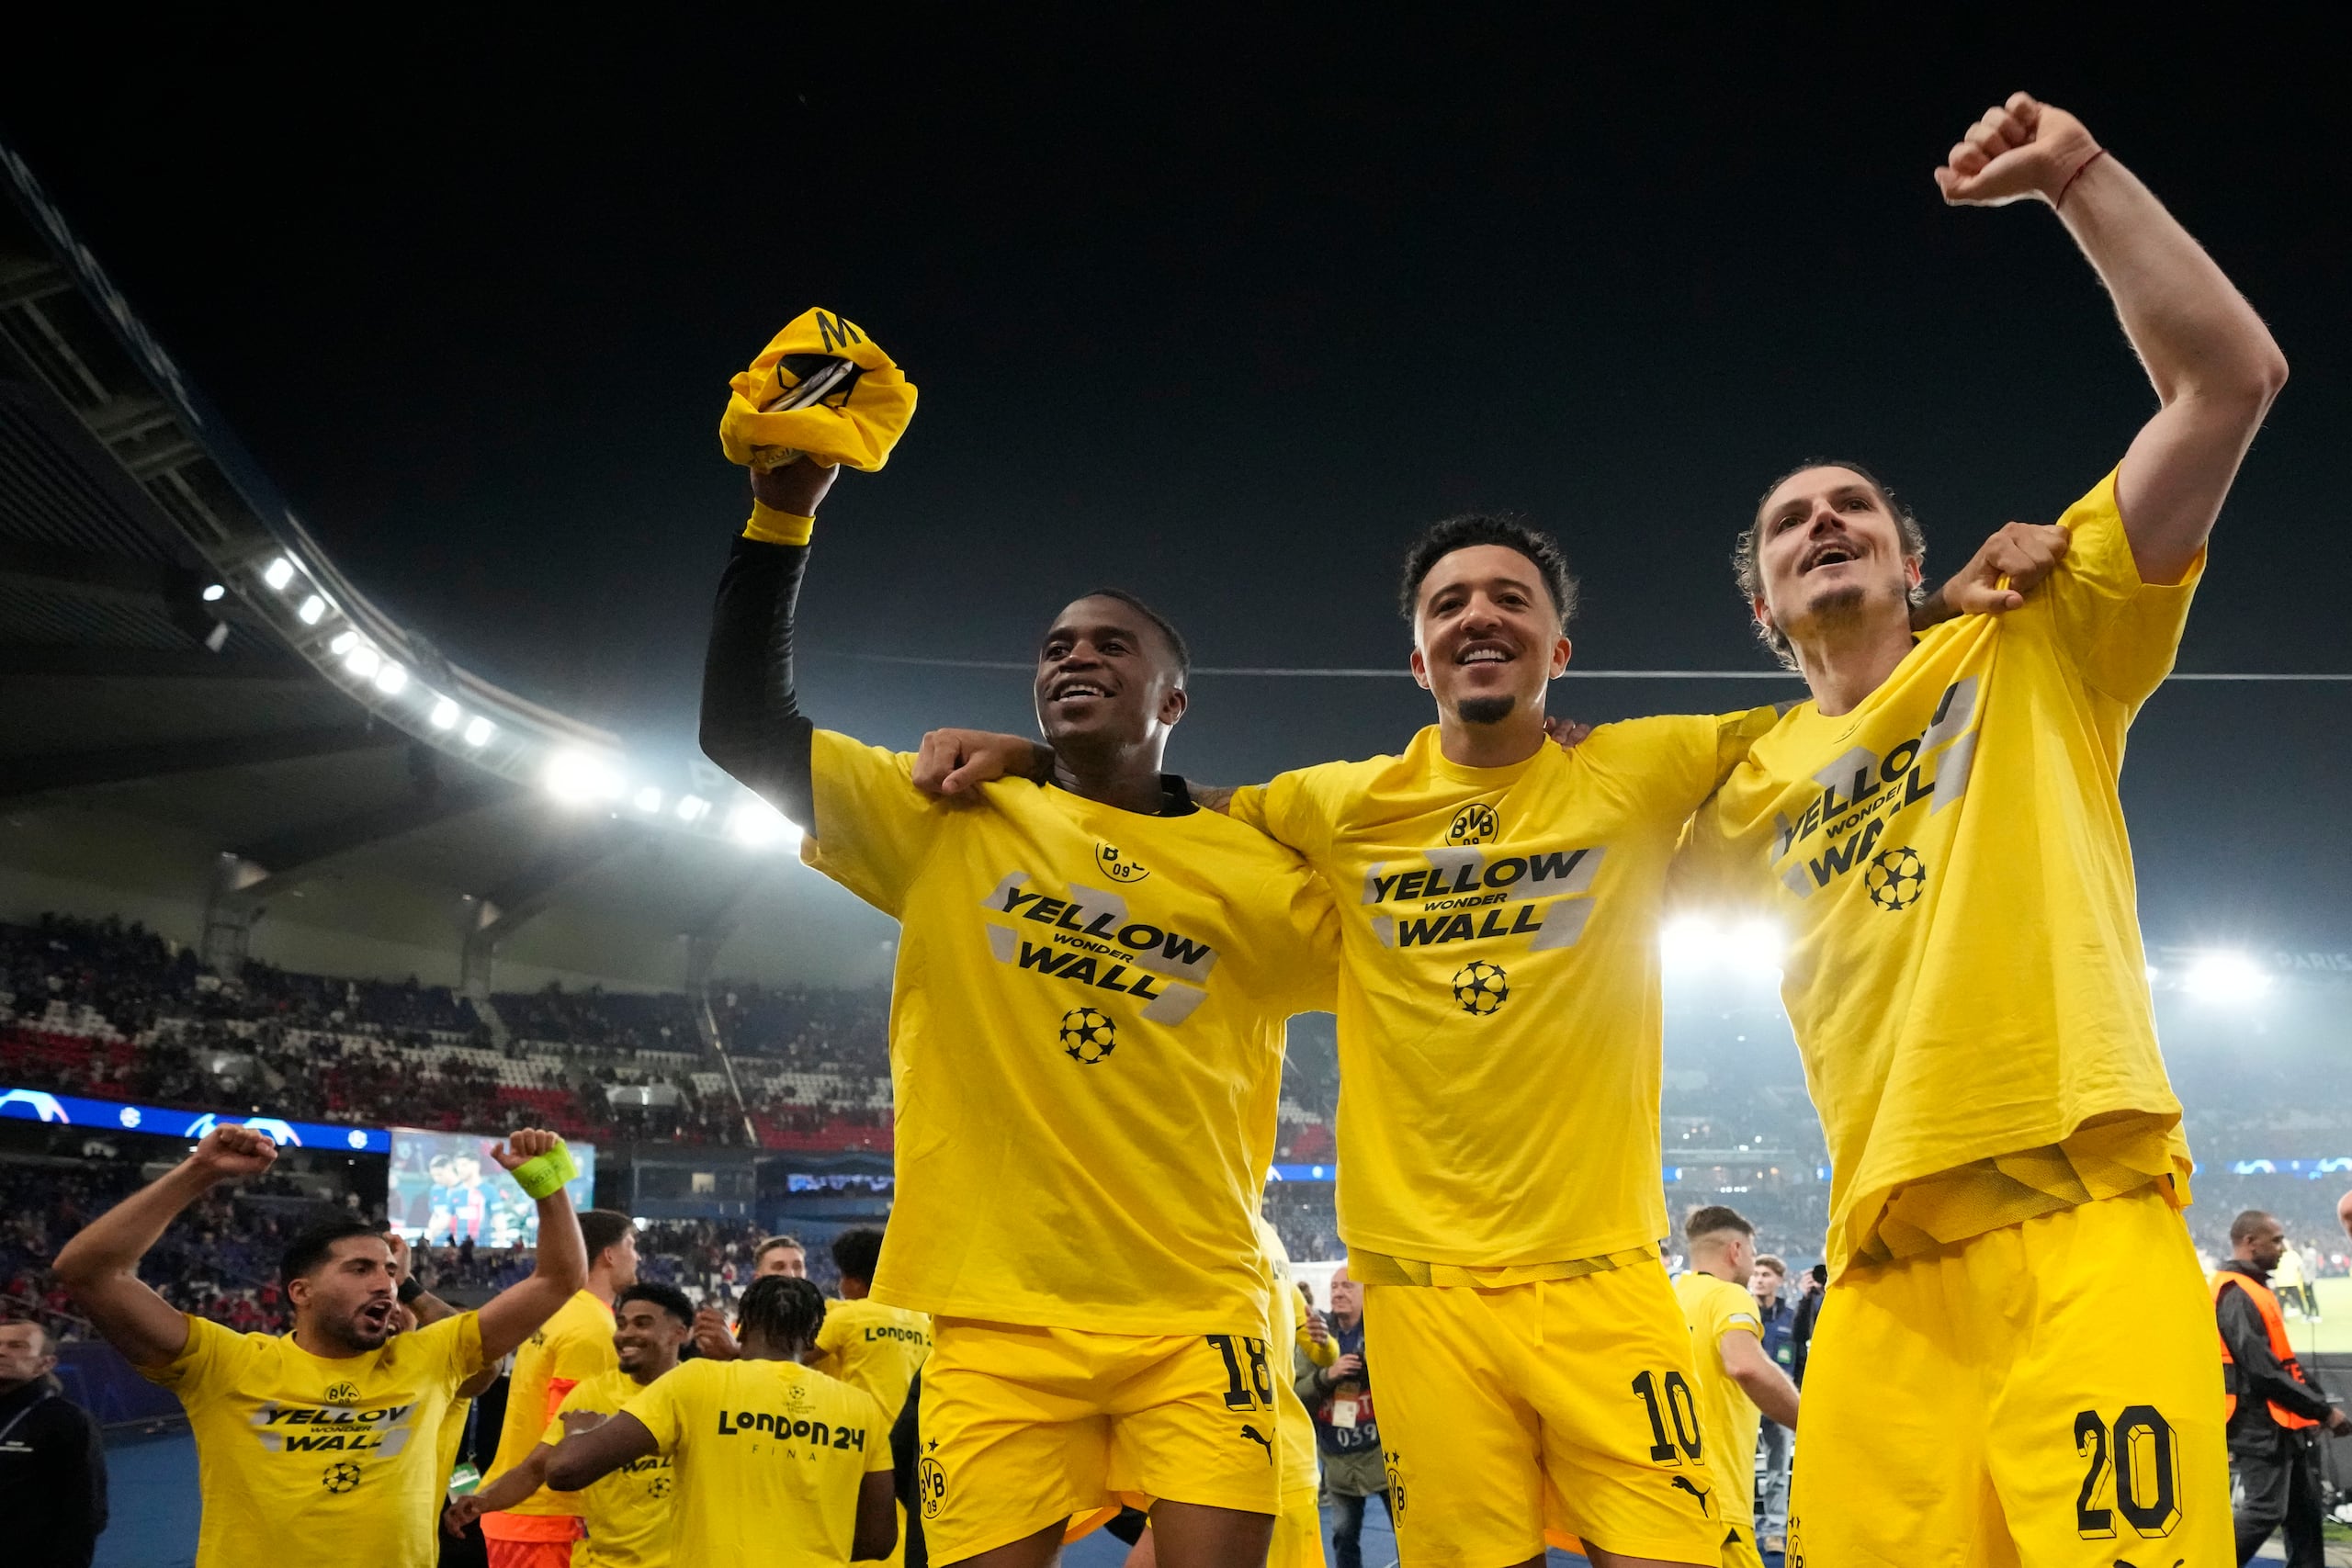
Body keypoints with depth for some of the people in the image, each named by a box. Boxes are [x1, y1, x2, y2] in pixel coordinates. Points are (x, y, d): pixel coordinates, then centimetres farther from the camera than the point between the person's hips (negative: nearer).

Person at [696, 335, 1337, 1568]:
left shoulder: (1260, 873, 4)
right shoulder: (948, 823, 5)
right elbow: (744, 727, 2)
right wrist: (780, 515, -6)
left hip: (1195, 1317, 0)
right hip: (995, 1318, 0)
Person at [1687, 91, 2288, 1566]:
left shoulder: (2036, 649, 9)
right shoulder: (1760, 788, 20)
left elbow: (2234, 377, 1)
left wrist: (2079, 175, -2)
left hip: (2080, 1222, -4)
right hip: (1884, 1263, 4)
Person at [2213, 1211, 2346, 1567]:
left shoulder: (2256, 1289, 16)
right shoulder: (2235, 1295, -18)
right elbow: (2263, 1370, -22)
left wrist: (2316, 1401, 13)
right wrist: (2323, 1410, -17)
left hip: (2280, 1423, 10)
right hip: (2259, 1424, -10)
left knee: (2304, 1512, 13)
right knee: (2264, 1511, -12)